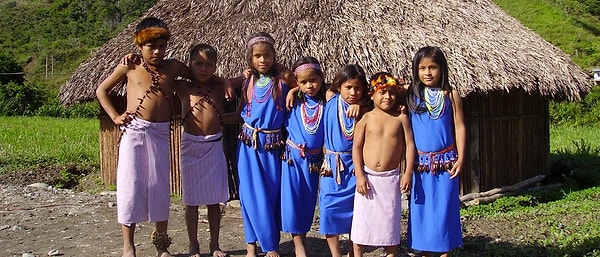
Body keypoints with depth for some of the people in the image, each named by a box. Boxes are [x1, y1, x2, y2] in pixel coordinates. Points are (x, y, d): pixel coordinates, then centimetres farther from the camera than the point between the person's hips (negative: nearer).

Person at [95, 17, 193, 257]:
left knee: (160, 186, 8)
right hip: (134, 131, -2)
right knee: (131, 185, -1)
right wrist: (115, 117, 1)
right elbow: (101, 90, 11)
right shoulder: (129, 67, 1)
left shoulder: (173, 66, 6)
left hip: (161, 133, 2)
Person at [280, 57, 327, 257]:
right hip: (293, 156, -1)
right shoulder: (294, 101, -3)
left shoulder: (327, 102, -4)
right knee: (292, 199, -2)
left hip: (314, 159, 1)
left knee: (308, 201, 11)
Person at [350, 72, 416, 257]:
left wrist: (408, 173, -7)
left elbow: (410, 145, 1)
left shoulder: (401, 118, 1)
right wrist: (359, 175, -9)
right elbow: (356, 147, -2)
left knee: (390, 219, 8)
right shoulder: (366, 118, -2)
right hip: (368, 177, 0)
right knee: (361, 220, 4)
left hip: (391, 178, 1)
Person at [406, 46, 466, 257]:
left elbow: (459, 127, 1)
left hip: (445, 162, -1)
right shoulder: (410, 95, 2)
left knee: (445, 207, 4)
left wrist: (460, 159, -4)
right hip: (420, 162, 1)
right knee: (421, 208, 8)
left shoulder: (451, 95, 0)